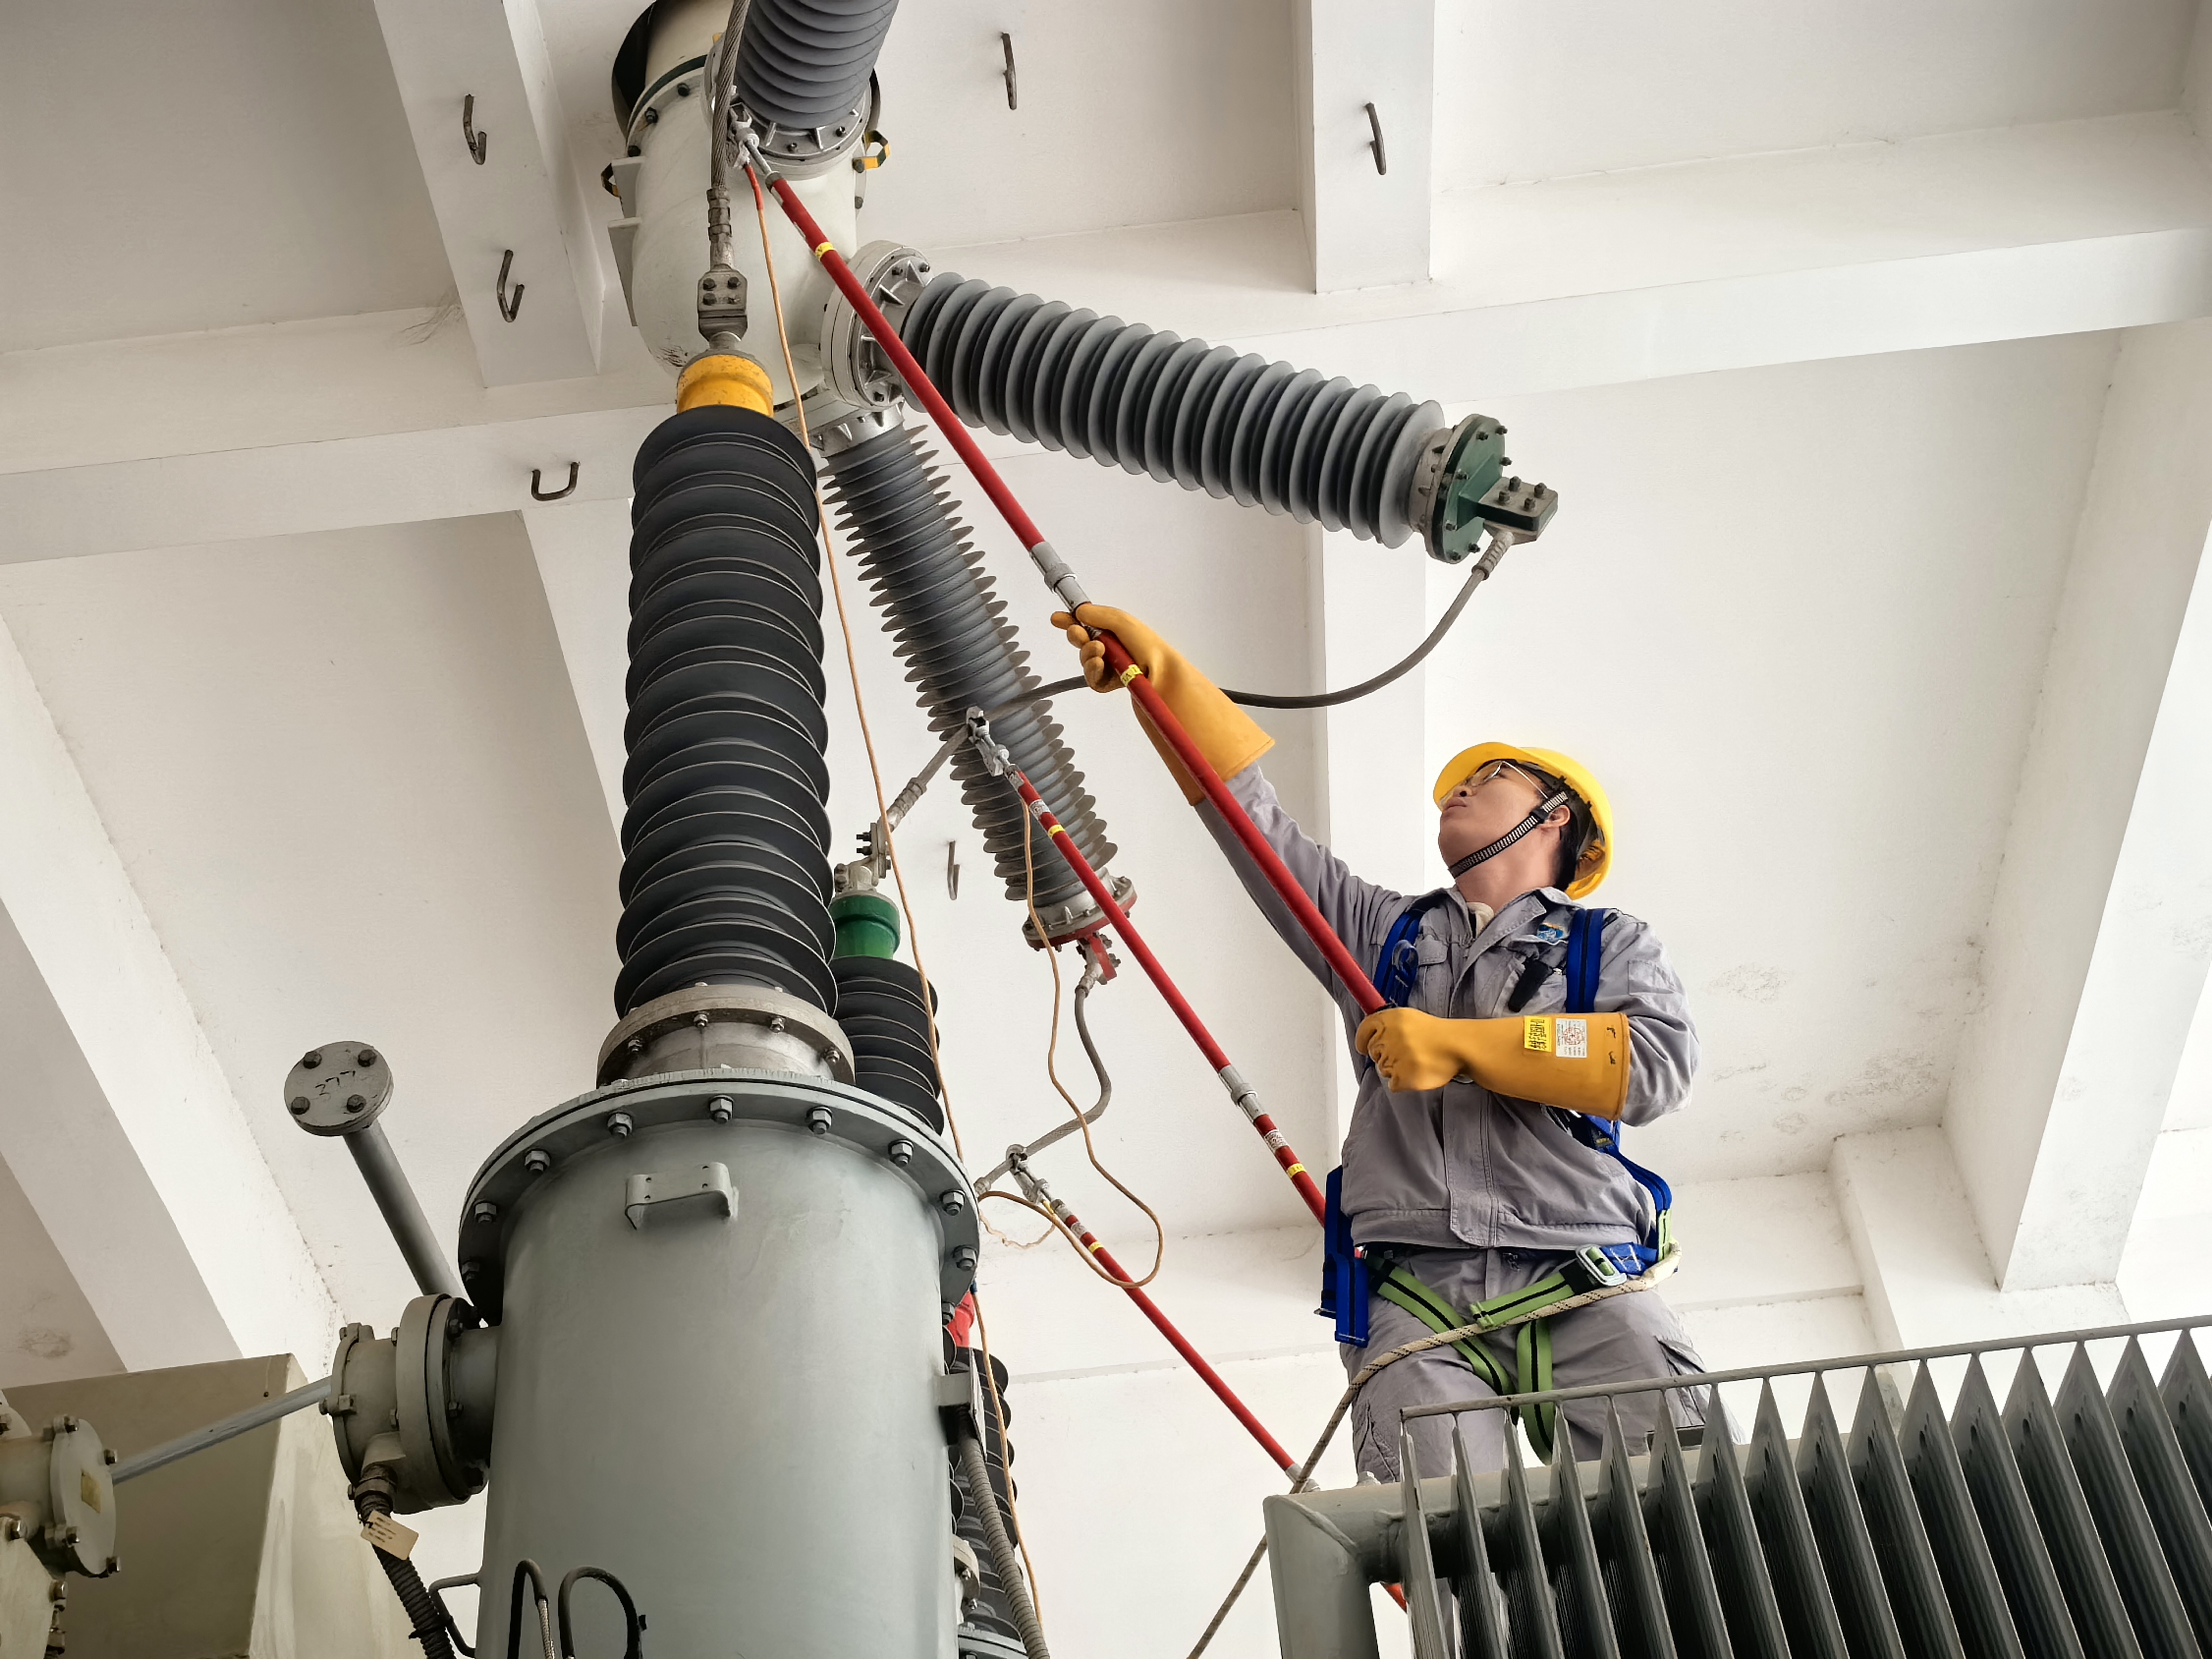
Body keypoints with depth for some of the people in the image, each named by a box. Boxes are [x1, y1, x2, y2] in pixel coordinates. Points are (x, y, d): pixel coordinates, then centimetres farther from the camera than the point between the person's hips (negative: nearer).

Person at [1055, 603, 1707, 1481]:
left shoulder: (1611, 943, 20)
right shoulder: (1384, 932, 29)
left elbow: (1662, 1064, -1)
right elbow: (1251, 813, 26)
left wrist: (1460, 1045, -4)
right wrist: (1161, 672, 20)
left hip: (1584, 1288, -1)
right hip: (1417, 1299, 1)